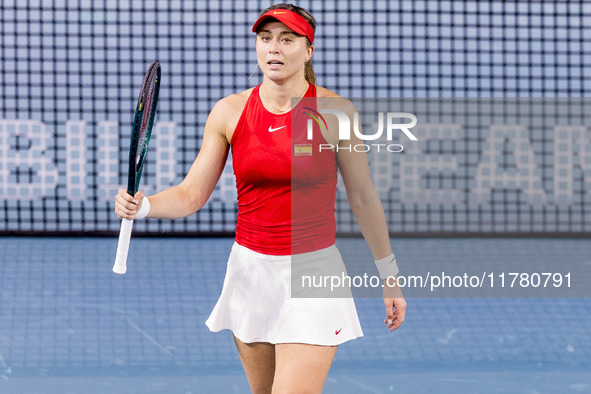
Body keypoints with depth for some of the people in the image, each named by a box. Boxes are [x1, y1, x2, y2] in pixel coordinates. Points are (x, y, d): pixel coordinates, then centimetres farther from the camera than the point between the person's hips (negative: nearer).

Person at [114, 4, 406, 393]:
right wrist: (141, 206, -19)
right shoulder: (229, 112, 1)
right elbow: (191, 194, 1)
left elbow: (363, 197, 1)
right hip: (250, 271, 4)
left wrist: (389, 274, 6)